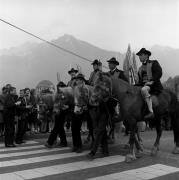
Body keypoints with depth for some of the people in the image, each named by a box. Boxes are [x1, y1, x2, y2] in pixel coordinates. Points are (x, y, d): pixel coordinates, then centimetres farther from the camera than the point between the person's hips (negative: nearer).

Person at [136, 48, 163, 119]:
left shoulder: (154, 63, 3)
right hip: (143, 85, 8)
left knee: (144, 89, -37)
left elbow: (159, 73, -10)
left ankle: (151, 112, -42)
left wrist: (152, 81, -20)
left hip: (154, 85, -8)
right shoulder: (140, 68, 22)